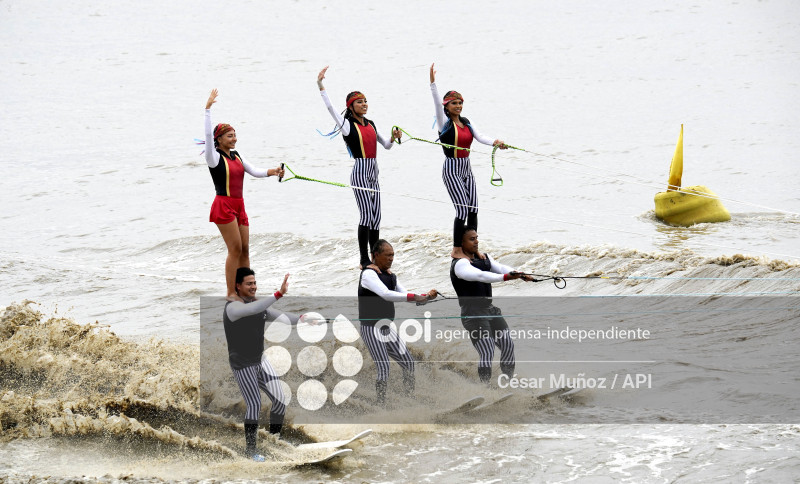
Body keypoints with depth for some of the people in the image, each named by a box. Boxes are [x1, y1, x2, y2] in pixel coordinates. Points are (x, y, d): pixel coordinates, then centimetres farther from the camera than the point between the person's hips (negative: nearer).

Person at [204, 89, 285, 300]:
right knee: (235, 249, -10)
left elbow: (254, 171, 10)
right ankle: (231, 293, -5)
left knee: (244, 249, 6)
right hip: (223, 205, -7)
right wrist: (208, 109, -27)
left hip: (238, 206, 7)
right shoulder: (215, 157, -8)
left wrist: (270, 172, -9)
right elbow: (208, 136, -22)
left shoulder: (236, 156, 14)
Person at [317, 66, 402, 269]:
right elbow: (330, 107, -15)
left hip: (374, 172, 7)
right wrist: (320, 85, -21)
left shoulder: (370, 125, 15)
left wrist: (393, 138, 4)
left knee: (375, 216, 7)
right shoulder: (348, 125, -4)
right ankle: (364, 259, -8)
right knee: (366, 214, -11)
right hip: (360, 171, -7)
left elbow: (386, 145, 25)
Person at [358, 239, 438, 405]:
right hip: (371, 329, -8)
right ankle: (381, 405, -8)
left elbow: (404, 294, 12)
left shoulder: (390, 275, 12)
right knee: (384, 368, -14)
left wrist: (426, 297, -4)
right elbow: (386, 294, -29)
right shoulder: (368, 273, -15)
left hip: (387, 328, 8)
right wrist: (414, 297, -33)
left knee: (408, 363, 7)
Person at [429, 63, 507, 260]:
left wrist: (495, 142, -21)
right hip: (452, 169, -6)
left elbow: (480, 137, -1)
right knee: (463, 208, -12)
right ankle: (456, 250, -5)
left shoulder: (466, 123, 11)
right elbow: (437, 104, -20)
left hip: (466, 169, 6)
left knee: (473, 209, 3)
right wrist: (433, 83, -32)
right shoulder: (444, 123, -6)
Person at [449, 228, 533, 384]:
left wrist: (520, 274, -22)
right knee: (486, 353, -16)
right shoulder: (460, 264, -14)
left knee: (508, 345, 6)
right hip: (473, 314, -8)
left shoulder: (484, 258, 13)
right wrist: (505, 277, -43)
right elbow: (480, 275, -31)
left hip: (490, 310, 8)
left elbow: (500, 267, -3)